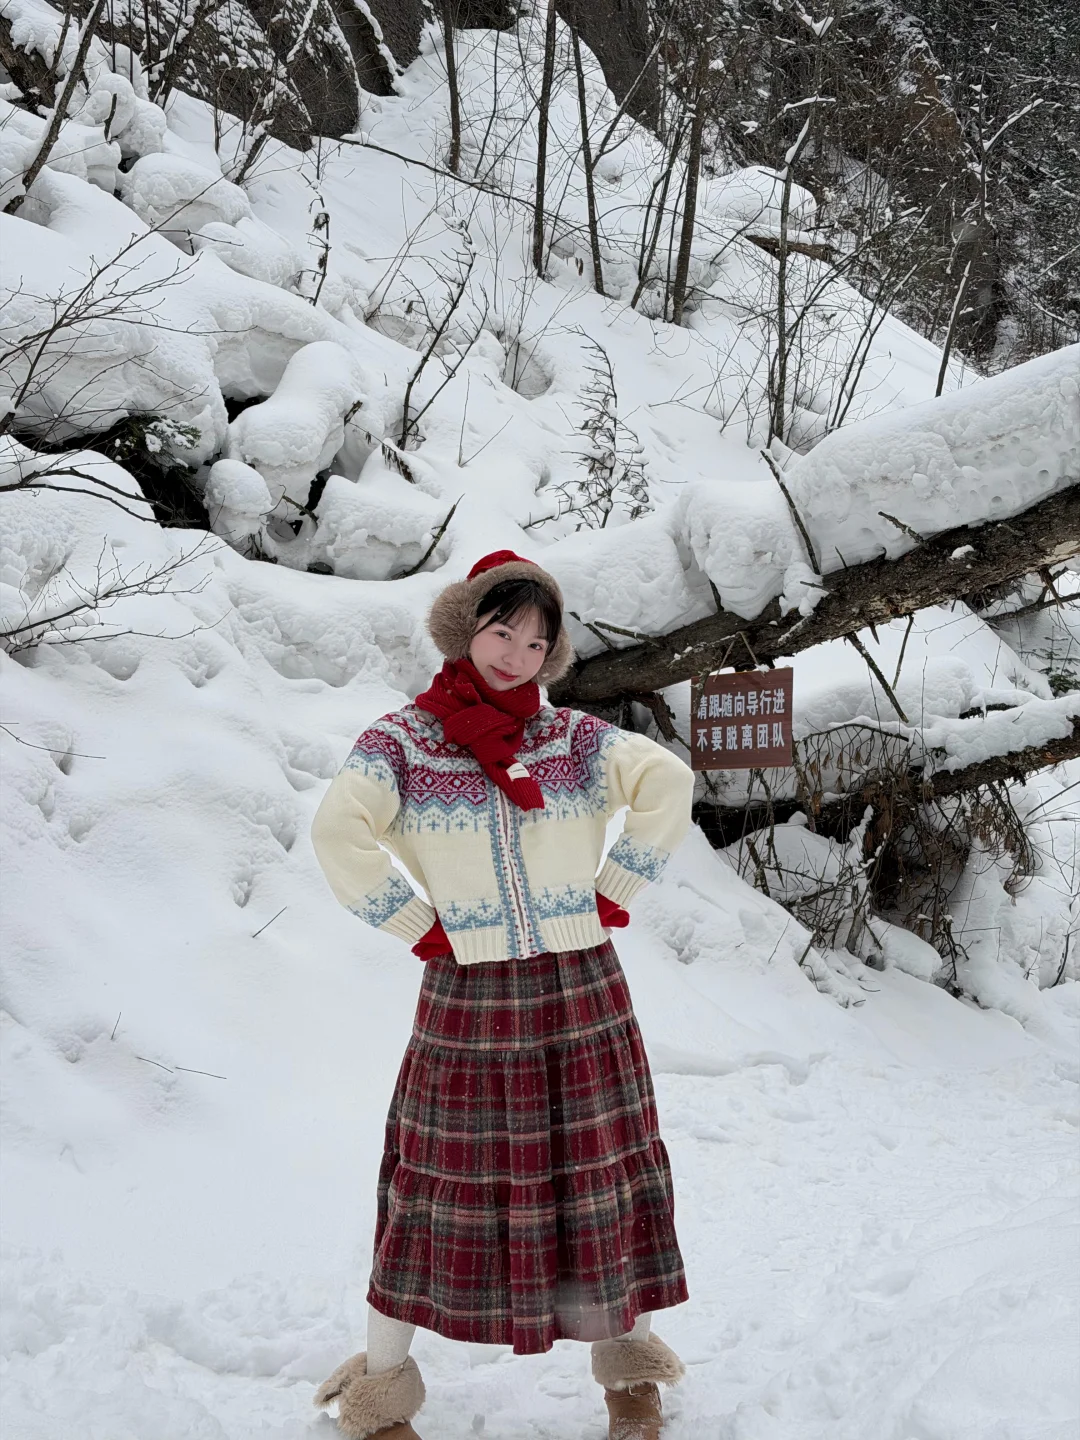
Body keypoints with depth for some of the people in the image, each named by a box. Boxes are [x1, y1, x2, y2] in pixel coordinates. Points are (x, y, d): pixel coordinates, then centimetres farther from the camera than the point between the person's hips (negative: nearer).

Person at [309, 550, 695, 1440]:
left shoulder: (573, 736, 3)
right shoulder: (401, 739, 0)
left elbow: (668, 784, -11)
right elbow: (340, 834, -16)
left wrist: (613, 898, -12)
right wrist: (420, 928, -13)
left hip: (584, 995, 2)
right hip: (468, 998, -2)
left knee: (601, 1176, 11)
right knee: (451, 1183, 6)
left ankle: (628, 1367, 30)